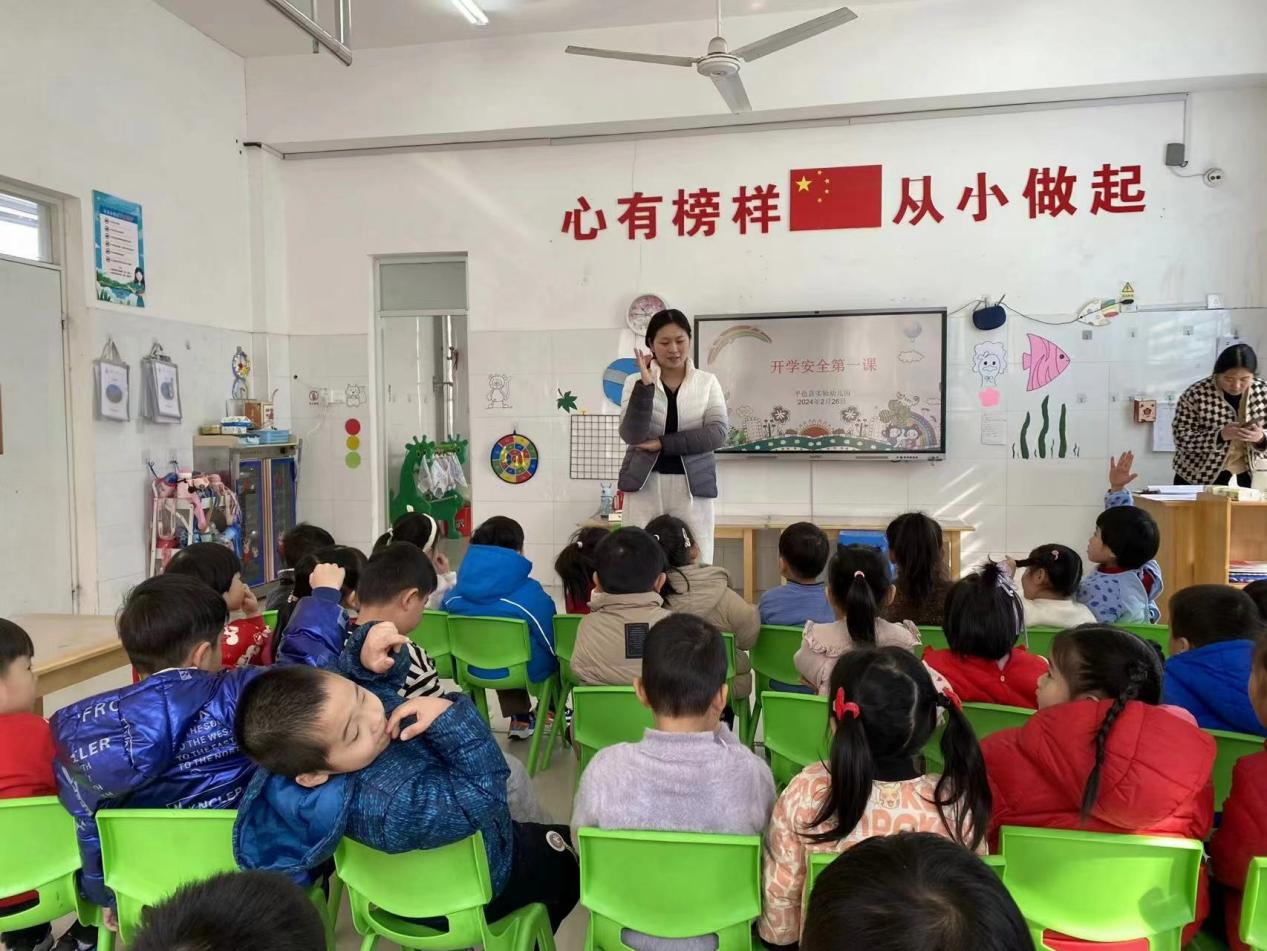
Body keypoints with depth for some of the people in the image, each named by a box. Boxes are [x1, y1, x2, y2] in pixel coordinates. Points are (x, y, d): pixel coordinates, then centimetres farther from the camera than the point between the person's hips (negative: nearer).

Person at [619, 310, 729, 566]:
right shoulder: (636, 381, 5)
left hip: (692, 486, 0)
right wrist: (646, 384, -17)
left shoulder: (707, 382, 6)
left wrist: (662, 443, -11)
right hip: (644, 485, 0)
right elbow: (631, 435, -9)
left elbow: (717, 434, -7)